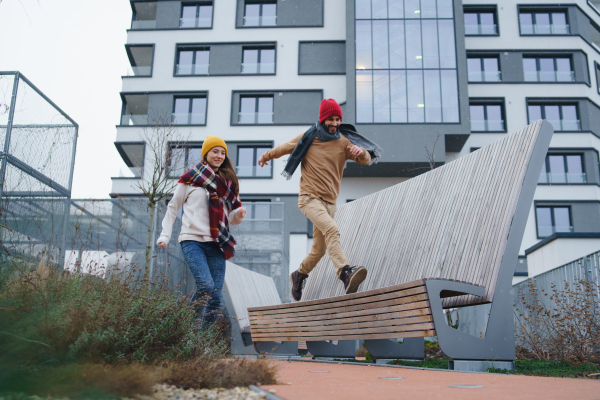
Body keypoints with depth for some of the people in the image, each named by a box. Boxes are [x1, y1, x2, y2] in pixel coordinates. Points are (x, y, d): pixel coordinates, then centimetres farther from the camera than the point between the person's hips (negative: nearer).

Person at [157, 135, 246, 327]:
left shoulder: (229, 183, 16)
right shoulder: (190, 178, 6)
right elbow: (173, 207, 10)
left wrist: (239, 214, -4)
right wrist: (165, 235, 1)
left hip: (216, 245, 4)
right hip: (193, 241, -4)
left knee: (215, 297, -3)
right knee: (206, 285, -22)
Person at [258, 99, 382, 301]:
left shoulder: (344, 142, 5)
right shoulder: (307, 138, 2)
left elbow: (367, 160, -4)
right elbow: (284, 148, 18)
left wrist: (361, 151, -27)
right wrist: (266, 156, 34)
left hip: (329, 202, 4)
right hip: (309, 198, -4)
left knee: (319, 250, 10)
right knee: (331, 229, -31)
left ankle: (299, 275, 35)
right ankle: (345, 273, -43)